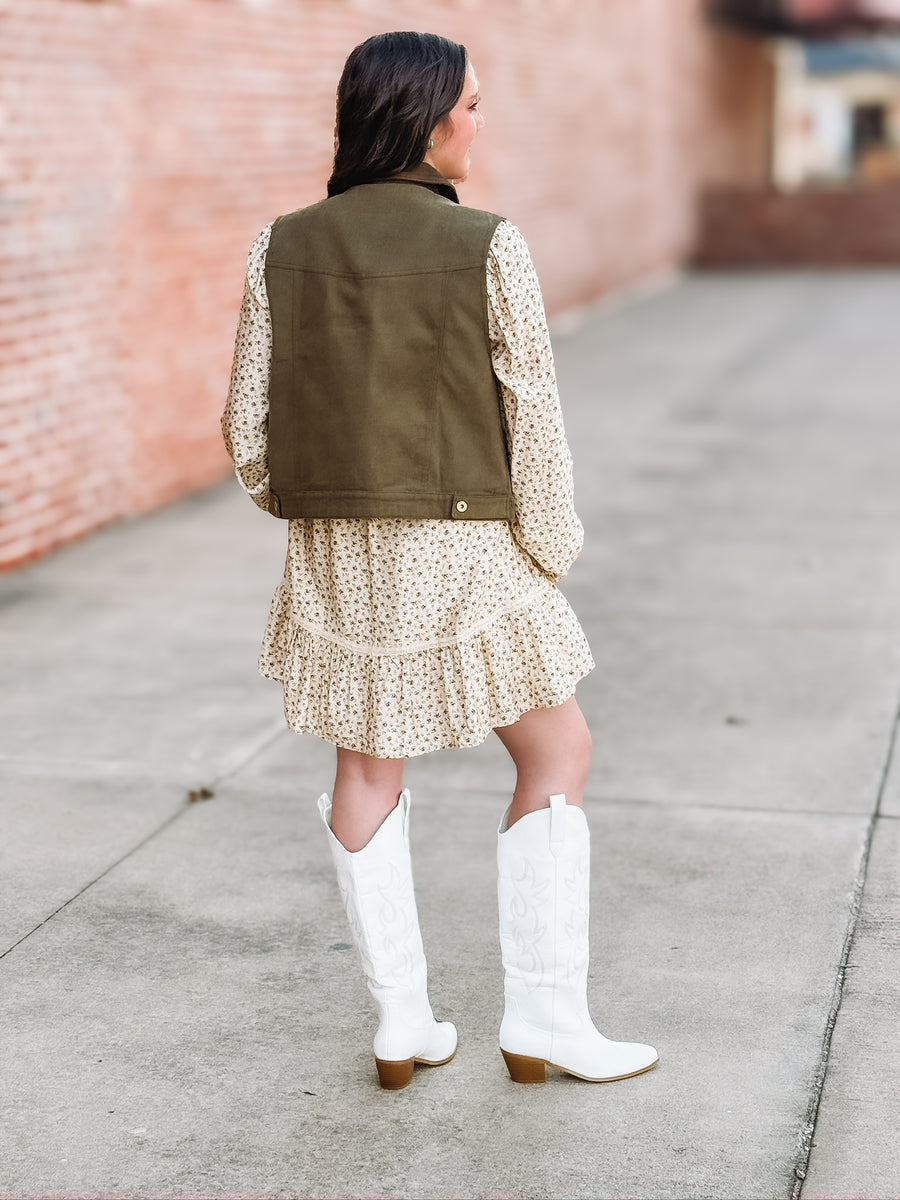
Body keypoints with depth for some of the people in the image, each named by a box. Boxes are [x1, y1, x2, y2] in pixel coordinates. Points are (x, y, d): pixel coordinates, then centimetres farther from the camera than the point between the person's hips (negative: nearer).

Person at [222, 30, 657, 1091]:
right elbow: (532, 416, -10)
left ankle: (401, 1023, 24)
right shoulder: (485, 247, -12)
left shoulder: (284, 246, 0)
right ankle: (544, 1020, 14)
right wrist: (551, 550, 3)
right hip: (458, 544, -4)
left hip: (333, 554, 4)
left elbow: (248, 425, 2)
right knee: (556, 756, 12)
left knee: (368, 769, 17)